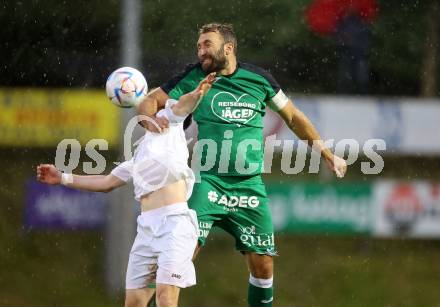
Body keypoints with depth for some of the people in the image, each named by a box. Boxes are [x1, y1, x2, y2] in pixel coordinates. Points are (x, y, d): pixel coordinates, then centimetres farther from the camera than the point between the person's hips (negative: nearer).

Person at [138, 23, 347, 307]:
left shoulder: (258, 78, 4)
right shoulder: (193, 78, 1)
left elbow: (293, 117, 16)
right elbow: (149, 102, 4)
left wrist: (328, 154, 19)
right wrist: (149, 119, -20)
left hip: (249, 186, 2)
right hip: (207, 183, -2)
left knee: (263, 263, 2)